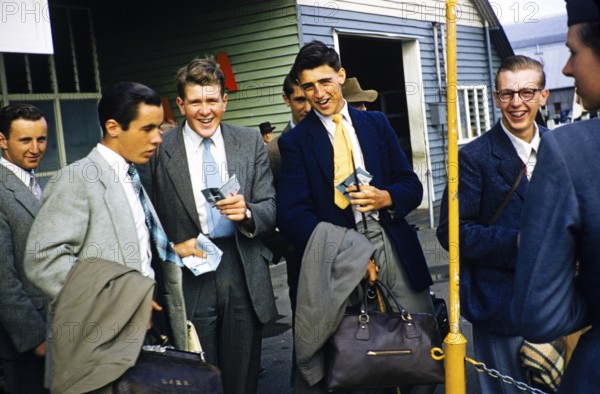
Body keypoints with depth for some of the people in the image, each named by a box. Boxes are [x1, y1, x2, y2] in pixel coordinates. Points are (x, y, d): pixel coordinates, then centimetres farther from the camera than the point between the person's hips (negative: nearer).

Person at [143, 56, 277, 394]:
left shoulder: (250, 143, 5)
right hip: (188, 277, -2)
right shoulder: (160, 149, -2)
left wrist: (247, 212, -17)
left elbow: (270, 209, 2)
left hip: (244, 274, 2)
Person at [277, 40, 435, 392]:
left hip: (393, 244, 3)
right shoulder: (295, 141, 1)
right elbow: (292, 213, -8)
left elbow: (412, 185, 11)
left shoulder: (376, 123, 11)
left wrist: (385, 197, -12)